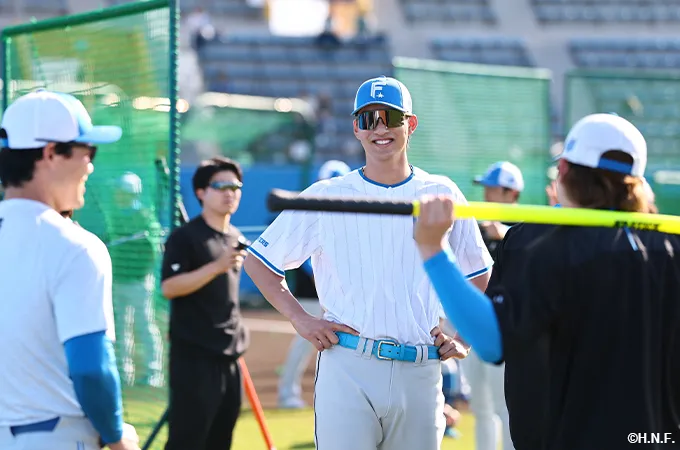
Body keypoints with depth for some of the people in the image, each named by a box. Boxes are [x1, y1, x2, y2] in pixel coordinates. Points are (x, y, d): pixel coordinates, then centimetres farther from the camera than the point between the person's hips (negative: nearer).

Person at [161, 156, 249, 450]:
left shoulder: (236, 238, 14)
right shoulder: (185, 237, -9)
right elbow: (169, 288, -20)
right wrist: (217, 266, -27)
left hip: (229, 354, 8)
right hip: (194, 354, -8)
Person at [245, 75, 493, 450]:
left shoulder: (442, 195, 10)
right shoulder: (326, 197, 4)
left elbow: (477, 275, 21)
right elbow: (258, 261, 9)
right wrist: (299, 319, -1)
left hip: (420, 374, 3)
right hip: (347, 370, -3)